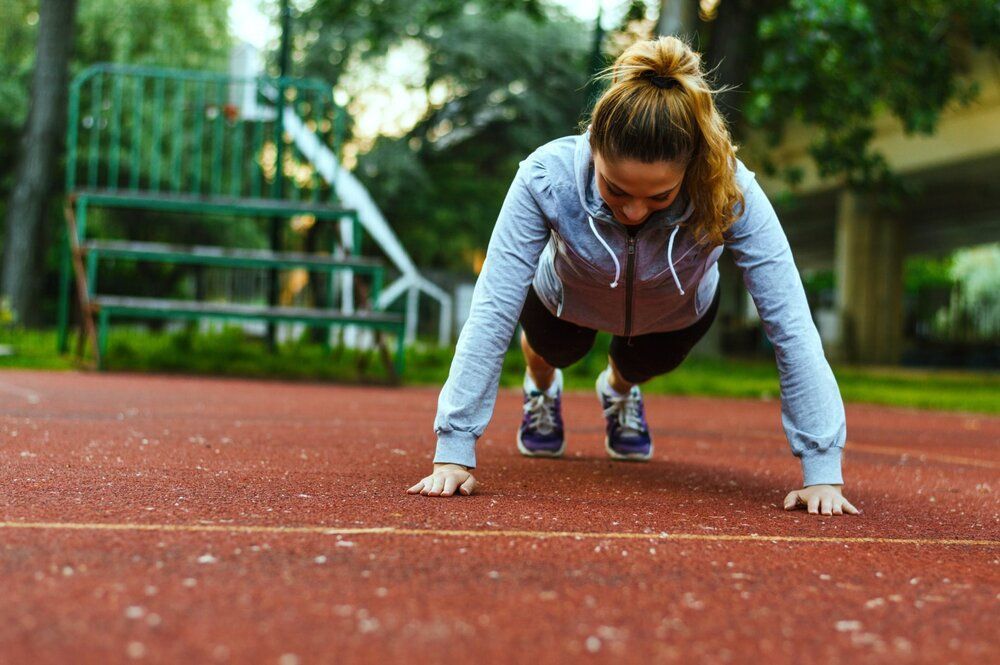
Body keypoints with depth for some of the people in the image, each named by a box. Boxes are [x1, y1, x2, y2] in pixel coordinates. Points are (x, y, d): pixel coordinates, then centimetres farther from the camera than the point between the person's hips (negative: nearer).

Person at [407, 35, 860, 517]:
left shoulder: (730, 193, -42)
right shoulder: (547, 178, -43)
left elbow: (792, 329, -39)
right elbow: (492, 314, -41)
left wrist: (822, 472, -41)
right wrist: (453, 454, -44)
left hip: (679, 312, 1)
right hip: (567, 301, -1)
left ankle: (620, 389, 51)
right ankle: (541, 387, 43)